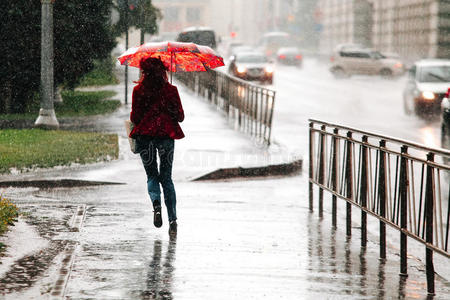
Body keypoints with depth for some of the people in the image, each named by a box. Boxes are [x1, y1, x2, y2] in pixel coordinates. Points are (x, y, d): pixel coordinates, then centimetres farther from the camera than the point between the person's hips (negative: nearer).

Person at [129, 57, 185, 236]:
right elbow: (180, 117, 1)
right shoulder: (171, 90, -2)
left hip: (145, 137, -1)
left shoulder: (138, 91, -5)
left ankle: (156, 203, -17)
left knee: (152, 176, 14)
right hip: (166, 137, 1)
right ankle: (172, 219, 2)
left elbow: (134, 118, -4)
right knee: (166, 177, 11)